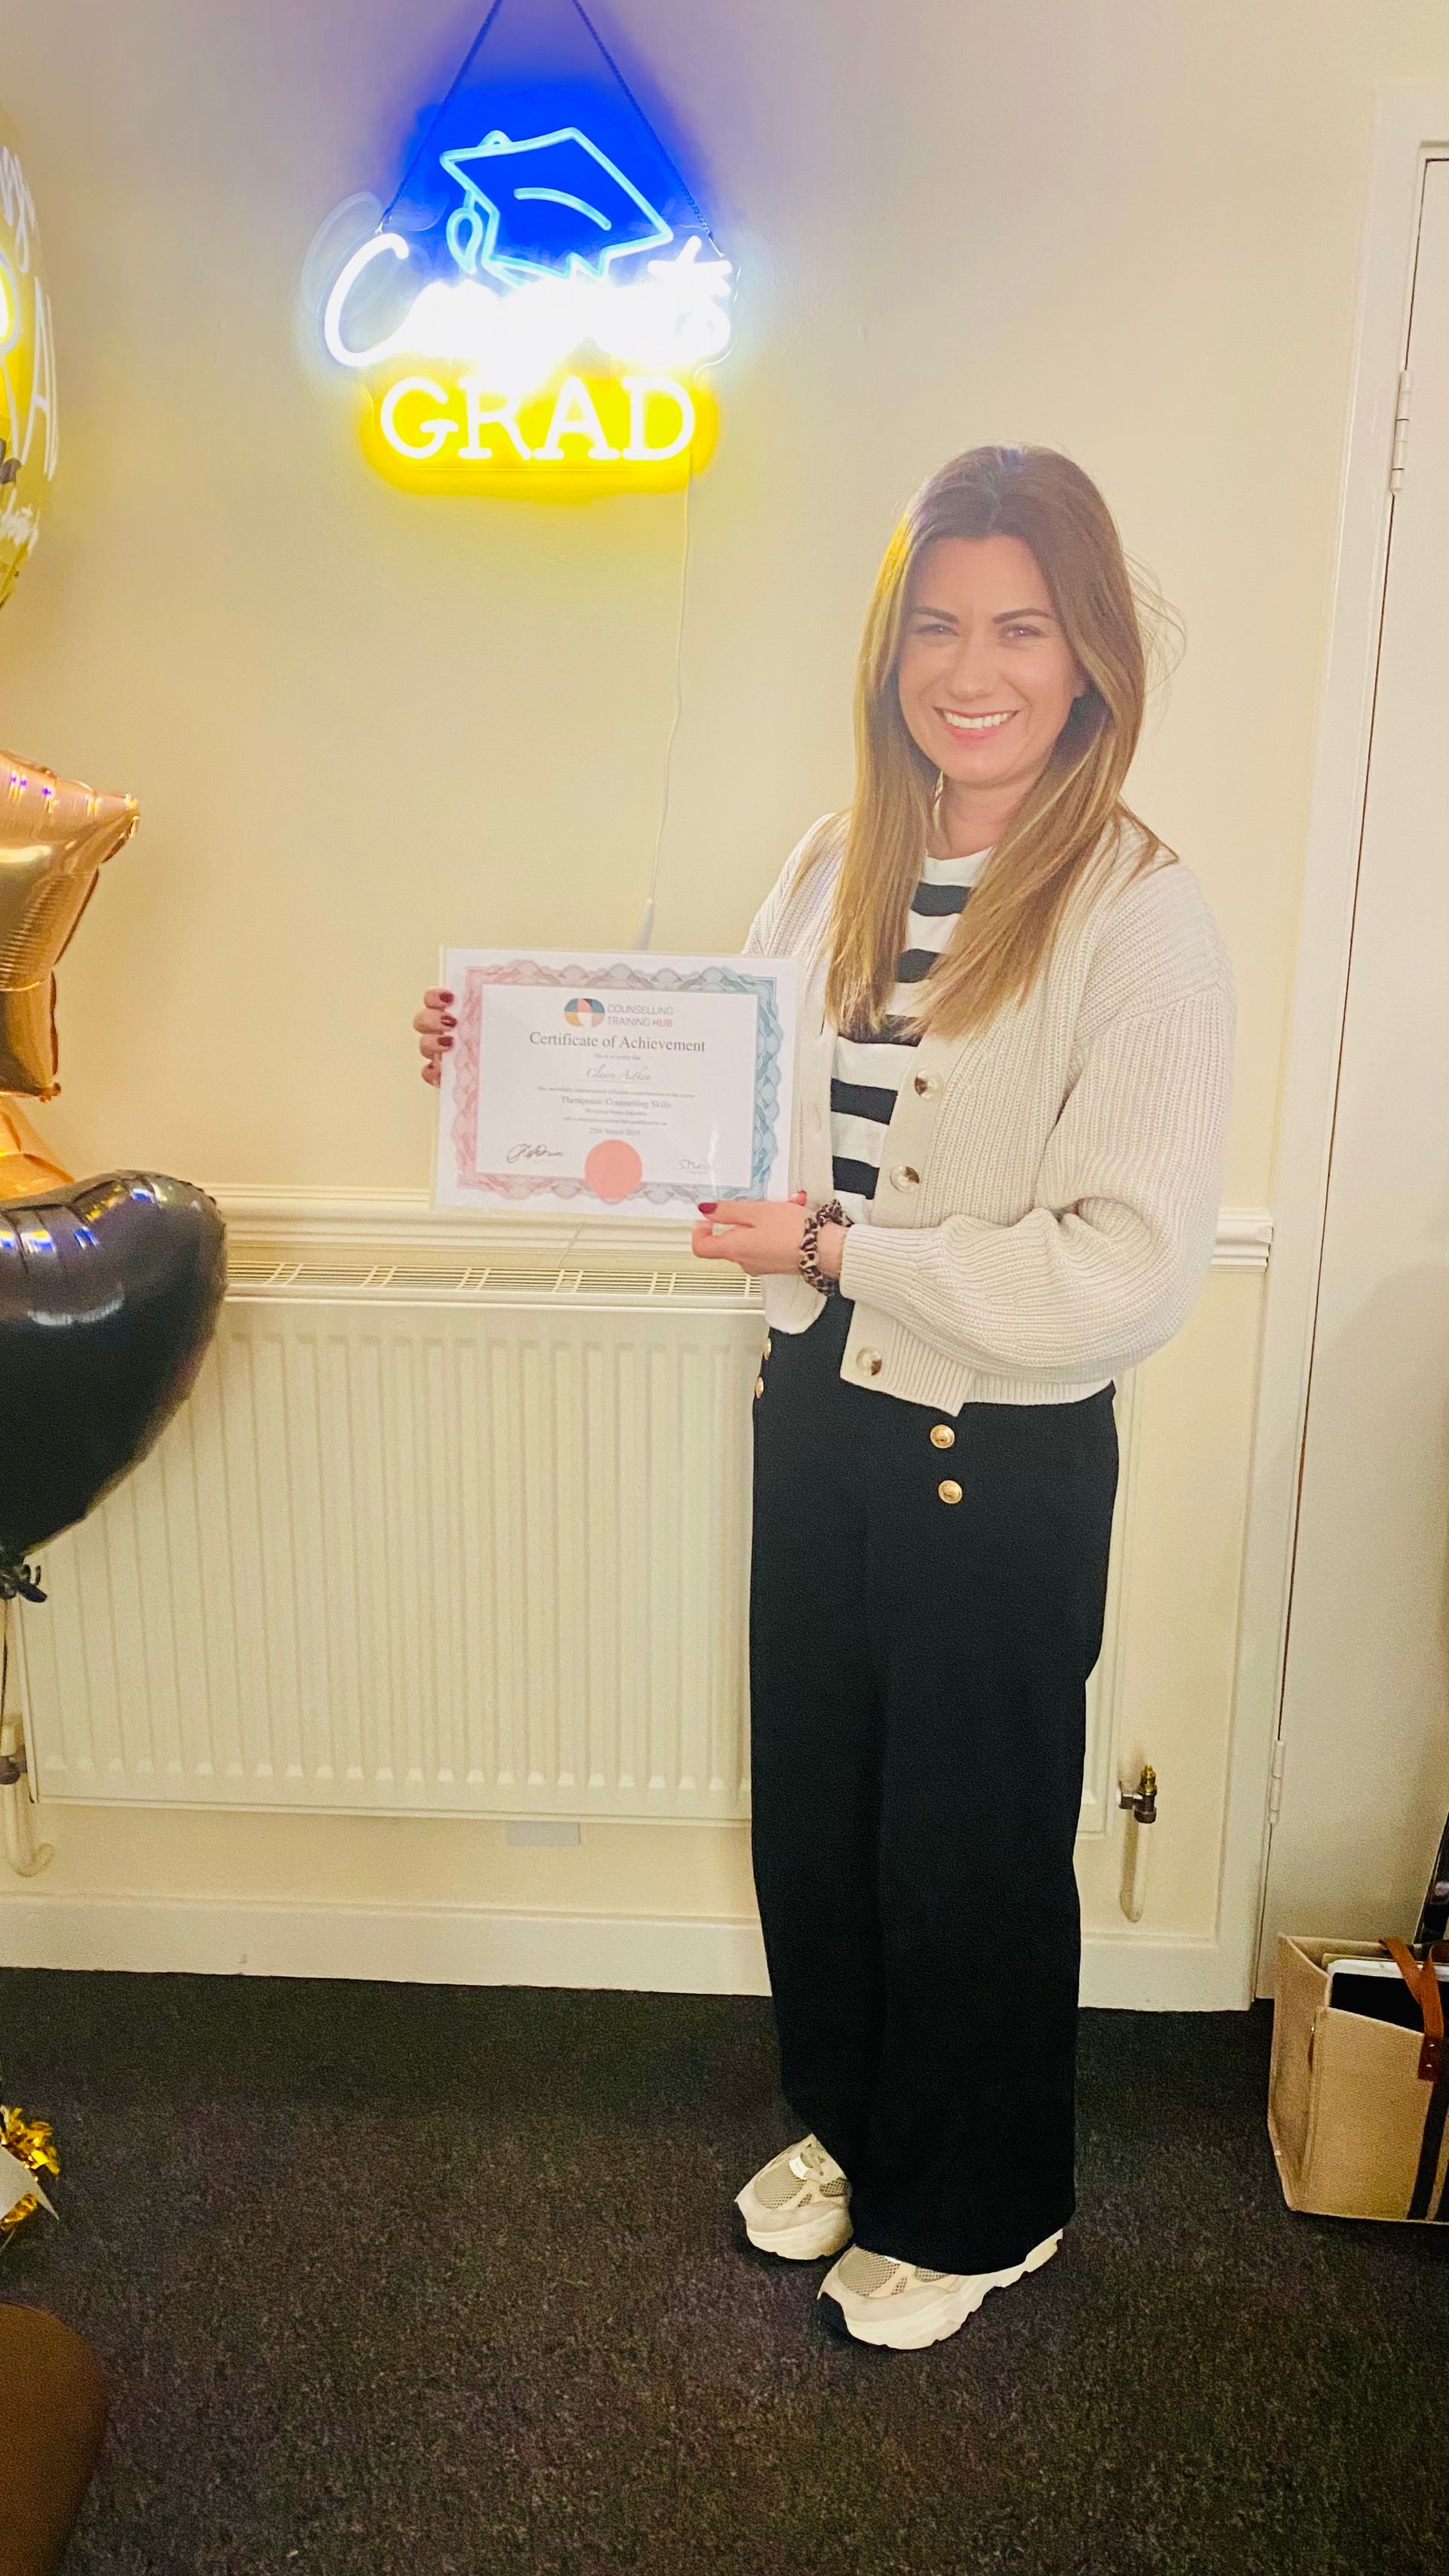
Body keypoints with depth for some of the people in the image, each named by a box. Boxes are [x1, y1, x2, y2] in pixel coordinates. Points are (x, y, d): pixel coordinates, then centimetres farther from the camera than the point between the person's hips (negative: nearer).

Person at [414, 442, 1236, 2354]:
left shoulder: (1139, 915, -17)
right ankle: (849, 2121, 50)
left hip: (1006, 1459, -6)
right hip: (817, 1410, 6)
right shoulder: (836, 867, 2)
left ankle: (976, 2212, 42)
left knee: (973, 1840, 14)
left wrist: (840, 1249, -25)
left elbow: (1132, 1269, -22)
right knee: (811, 1803, 21)